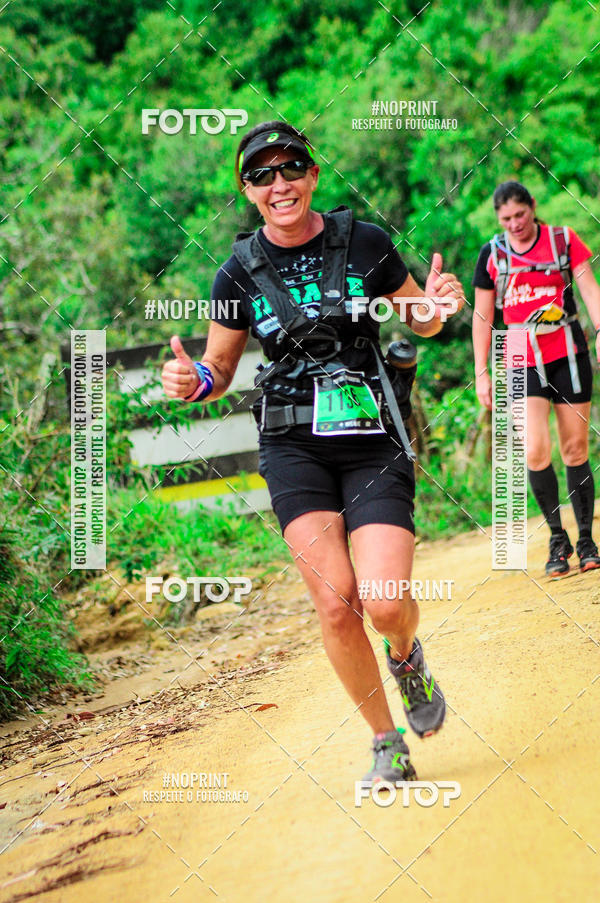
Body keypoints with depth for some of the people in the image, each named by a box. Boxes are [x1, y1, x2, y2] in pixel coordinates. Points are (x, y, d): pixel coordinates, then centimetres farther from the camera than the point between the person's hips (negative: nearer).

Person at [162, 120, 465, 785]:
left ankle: (405, 655, 23)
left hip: (373, 438, -1)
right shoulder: (239, 274, 1)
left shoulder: (364, 244, -1)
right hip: (295, 447, 1)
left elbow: (419, 323, 13)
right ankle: (386, 746, 8)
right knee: (335, 600, -12)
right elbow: (220, 369, 11)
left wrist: (439, 305, -10)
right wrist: (194, 381, -12)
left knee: (385, 602, -16)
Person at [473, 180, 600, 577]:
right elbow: (482, 316, 9)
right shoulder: (492, 254, 5)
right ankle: (558, 539, 3)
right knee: (535, 451, -14)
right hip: (523, 362, 0)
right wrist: (481, 372, 6)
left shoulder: (563, 239, 2)